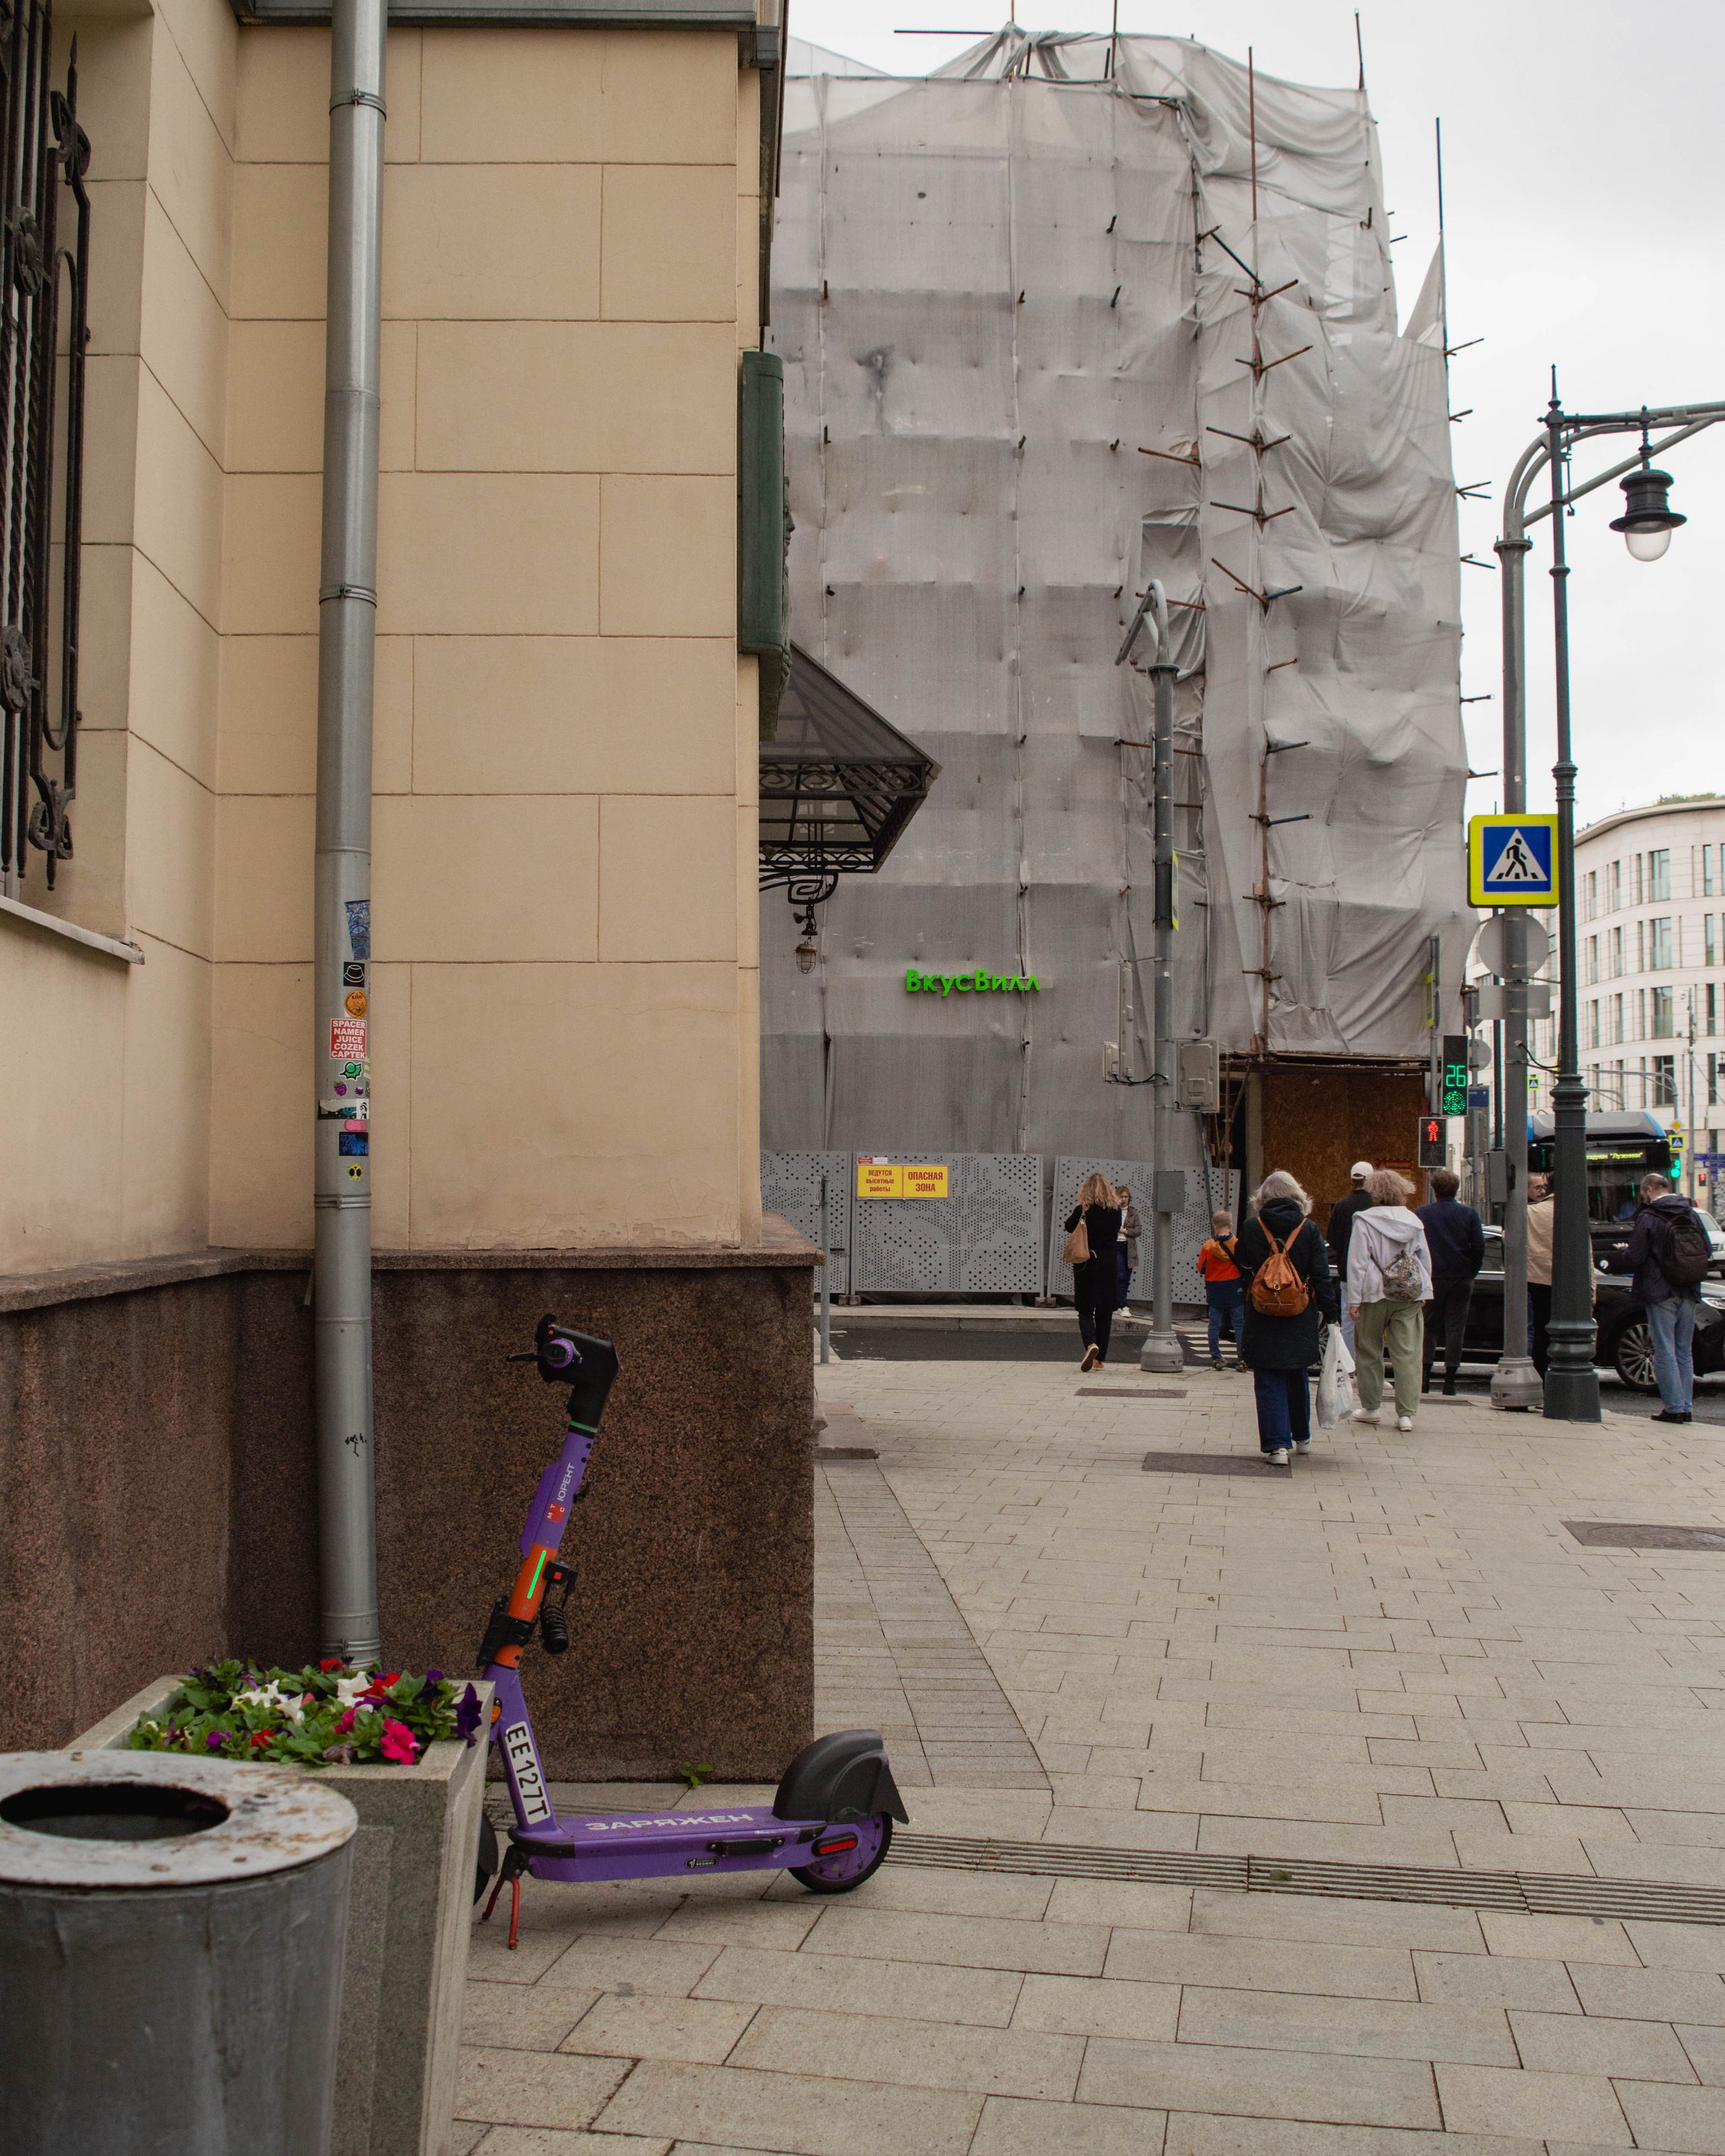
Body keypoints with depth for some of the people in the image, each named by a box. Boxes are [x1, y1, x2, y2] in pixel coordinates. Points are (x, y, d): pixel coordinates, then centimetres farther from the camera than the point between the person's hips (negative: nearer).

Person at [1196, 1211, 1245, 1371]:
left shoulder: (1208, 1246, -8)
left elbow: (1201, 1269, -4)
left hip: (1215, 1292, 0)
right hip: (1235, 1290, 0)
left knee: (1214, 1325, 8)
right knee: (1238, 1324, 6)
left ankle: (1216, 1358, 9)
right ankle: (1242, 1359, 6)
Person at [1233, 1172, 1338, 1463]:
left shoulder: (1251, 1229, -5)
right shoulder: (1309, 1229, -4)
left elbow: (1242, 1269, 3)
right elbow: (1322, 1276, -3)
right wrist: (1329, 1313, 2)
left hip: (1262, 1319, -2)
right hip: (1300, 1318, 2)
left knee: (1269, 1382, 1)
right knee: (1297, 1378, 19)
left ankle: (1277, 1445, -7)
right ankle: (1302, 1437, 33)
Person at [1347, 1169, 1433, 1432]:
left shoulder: (1364, 1221, -7)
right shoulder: (1413, 1221, 6)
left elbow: (1358, 1262, -9)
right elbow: (1425, 1260, 11)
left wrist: (1354, 1300, -7)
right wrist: (1424, 1292, 19)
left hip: (1374, 1295, -3)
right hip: (1410, 1296, 3)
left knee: (1369, 1351, 12)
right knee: (1408, 1354, 1)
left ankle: (1370, 1407, 18)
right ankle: (1407, 1413, -3)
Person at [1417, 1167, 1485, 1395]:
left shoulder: (1422, 1213, -3)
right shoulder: (1469, 1214, -1)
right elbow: (1479, 1247, -2)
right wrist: (1472, 1273, 9)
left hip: (1431, 1279, 0)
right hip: (1462, 1280, 0)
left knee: (1429, 1327, 11)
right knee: (1455, 1327, 5)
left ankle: (1425, 1373, 2)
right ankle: (1450, 1378, 1)